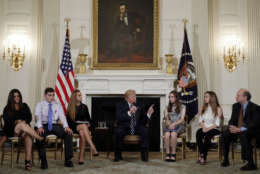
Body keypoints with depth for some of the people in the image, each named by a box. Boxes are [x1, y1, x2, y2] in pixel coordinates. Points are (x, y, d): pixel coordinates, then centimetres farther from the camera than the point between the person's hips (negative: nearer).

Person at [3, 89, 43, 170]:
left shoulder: (24, 106, 20)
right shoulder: (7, 108, 15)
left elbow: (29, 117, 9)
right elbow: (7, 120, 1)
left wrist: (24, 121, -12)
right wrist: (16, 122, -16)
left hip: (25, 129, 1)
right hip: (12, 130, -1)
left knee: (28, 136, -35)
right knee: (22, 125, -36)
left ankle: (28, 161, -46)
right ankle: (39, 138, -40)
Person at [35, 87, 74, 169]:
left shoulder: (58, 105, 17)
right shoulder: (40, 105, 11)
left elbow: (62, 116, 3)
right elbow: (38, 116, -6)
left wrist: (66, 127, -17)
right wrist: (39, 127, -26)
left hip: (55, 126, 2)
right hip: (44, 125, -2)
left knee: (68, 133, -25)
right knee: (39, 135, -36)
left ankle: (68, 160, -20)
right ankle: (43, 161, -24)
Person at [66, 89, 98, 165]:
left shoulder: (84, 107, 15)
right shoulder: (70, 108, 6)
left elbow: (88, 118, 18)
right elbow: (68, 120, 2)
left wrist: (89, 125, -4)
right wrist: (82, 125, -10)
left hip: (84, 126, 2)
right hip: (74, 127, -2)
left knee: (82, 133, -34)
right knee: (83, 126, -36)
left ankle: (81, 157, -37)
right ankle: (93, 147, -48)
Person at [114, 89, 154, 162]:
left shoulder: (139, 106, 10)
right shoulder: (120, 105, 2)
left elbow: (143, 122, 7)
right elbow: (119, 118, -16)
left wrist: (148, 114, -11)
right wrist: (129, 112, -29)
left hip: (136, 128, 2)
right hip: (125, 128, -2)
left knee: (145, 130, -28)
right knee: (118, 131, -33)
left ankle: (144, 155, -18)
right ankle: (118, 155, -16)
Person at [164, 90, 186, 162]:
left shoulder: (182, 107, 9)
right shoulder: (167, 108, 20)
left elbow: (182, 119, -1)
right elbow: (166, 118, 11)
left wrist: (174, 124, -16)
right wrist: (170, 124, -10)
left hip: (179, 125, -2)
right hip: (169, 125, 2)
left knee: (173, 134, -37)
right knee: (167, 134, -34)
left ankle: (173, 154, -31)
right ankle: (168, 154, -32)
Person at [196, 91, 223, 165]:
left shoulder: (218, 109, -3)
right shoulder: (203, 108, 14)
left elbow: (217, 124, -8)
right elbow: (200, 120, 12)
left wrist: (208, 128, -19)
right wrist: (204, 127, -8)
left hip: (214, 129, -4)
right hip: (205, 128, 4)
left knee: (207, 135, -35)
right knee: (198, 133, -30)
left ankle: (204, 157, -28)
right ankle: (201, 155, -29)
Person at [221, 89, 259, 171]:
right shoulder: (235, 106, 9)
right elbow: (232, 120, 13)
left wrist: (240, 129, -28)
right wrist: (231, 126, -12)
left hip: (249, 130, -6)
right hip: (237, 129, 6)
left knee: (243, 135, -38)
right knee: (225, 134, -20)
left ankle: (251, 163, -33)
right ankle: (226, 160, -8)